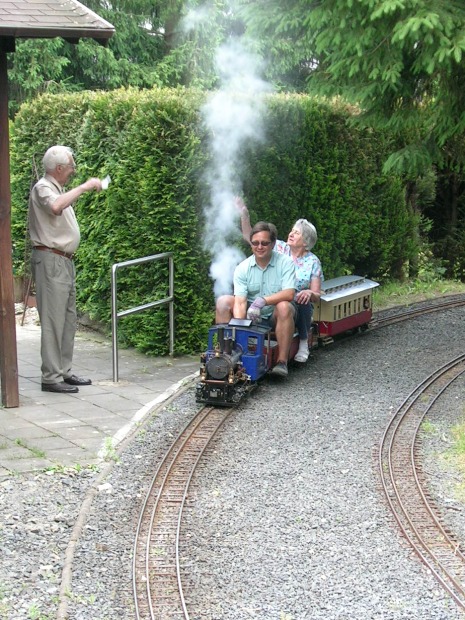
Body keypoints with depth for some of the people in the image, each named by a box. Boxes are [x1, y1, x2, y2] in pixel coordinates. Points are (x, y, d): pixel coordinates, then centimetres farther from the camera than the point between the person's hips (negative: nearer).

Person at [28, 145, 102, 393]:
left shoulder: (57, 189, 20)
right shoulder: (42, 188, -11)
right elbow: (55, 207, -34)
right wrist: (84, 187, -28)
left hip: (64, 261, 10)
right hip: (50, 260, -10)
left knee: (68, 319, 11)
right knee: (53, 321, -9)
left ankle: (64, 371, 17)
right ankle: (51, 377, -8)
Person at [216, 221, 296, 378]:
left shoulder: (285, 263, -9)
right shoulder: (242, 268, -4)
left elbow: (289, 294, -22)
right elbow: (240, 302, -15)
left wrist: (263, 300, -34)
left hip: (276, 317, -2)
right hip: (251, 317, 3)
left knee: (284, 307, -35)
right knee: (223, 301, -17)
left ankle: (282, 362, -30)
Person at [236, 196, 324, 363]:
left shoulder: (313, 262, 2)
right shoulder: (280, 248, 5)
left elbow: (316, 295, 1)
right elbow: (249, 237, 4)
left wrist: (310, 293, -23)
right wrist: (244, 214, -10)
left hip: (299, 307, 0)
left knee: (304, 301, -35)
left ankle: (304, 343, -14)